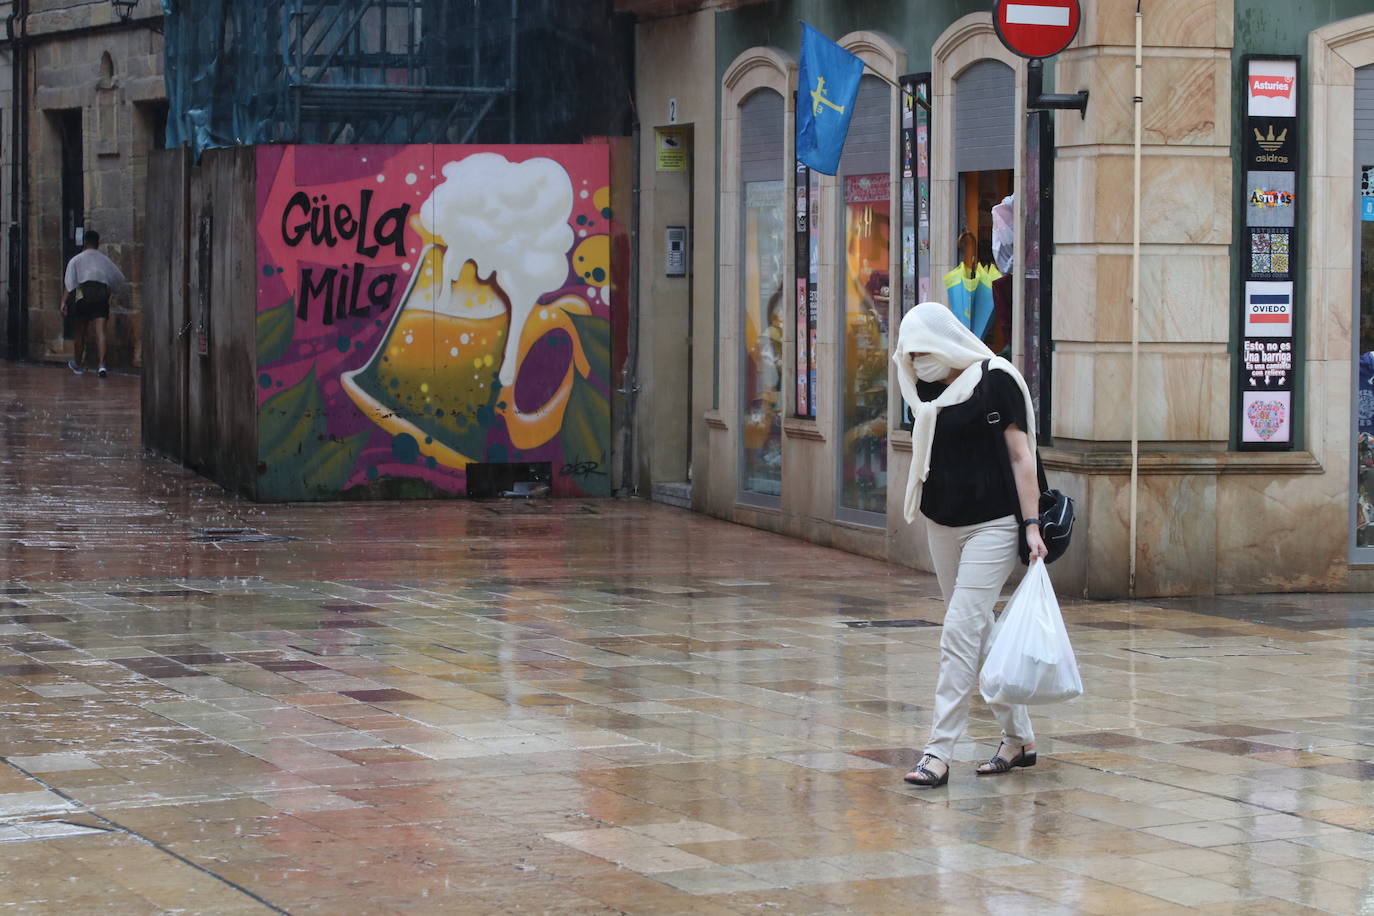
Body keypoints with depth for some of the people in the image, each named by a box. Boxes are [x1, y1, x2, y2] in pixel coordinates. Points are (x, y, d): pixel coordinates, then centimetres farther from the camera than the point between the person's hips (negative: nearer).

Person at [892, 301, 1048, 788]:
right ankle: (1019, 738, 23)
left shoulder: (995, 379, -11)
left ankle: (938, 754, -13)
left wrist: (1032, 524, -16)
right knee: (979, 633, 12)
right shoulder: (927, 387, 8)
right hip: (942, 524, 7)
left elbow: (1021, 455, -12)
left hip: (992, 524, -7)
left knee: (961, 632, -12)